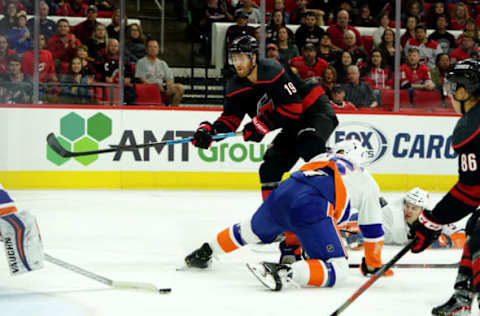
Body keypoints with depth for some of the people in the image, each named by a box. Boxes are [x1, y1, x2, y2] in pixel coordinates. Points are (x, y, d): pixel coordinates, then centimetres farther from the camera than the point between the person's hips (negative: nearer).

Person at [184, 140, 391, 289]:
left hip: (281, 194, 6)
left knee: (250, 231, 35)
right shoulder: (366, 181, 23)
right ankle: (284, 273, -29)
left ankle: (204, 253, 47)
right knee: (336, 272, -7)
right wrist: (374, 265, 36)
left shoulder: (320, 159, 36)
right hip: (309, 207, -6)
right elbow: (372, 229, 22)